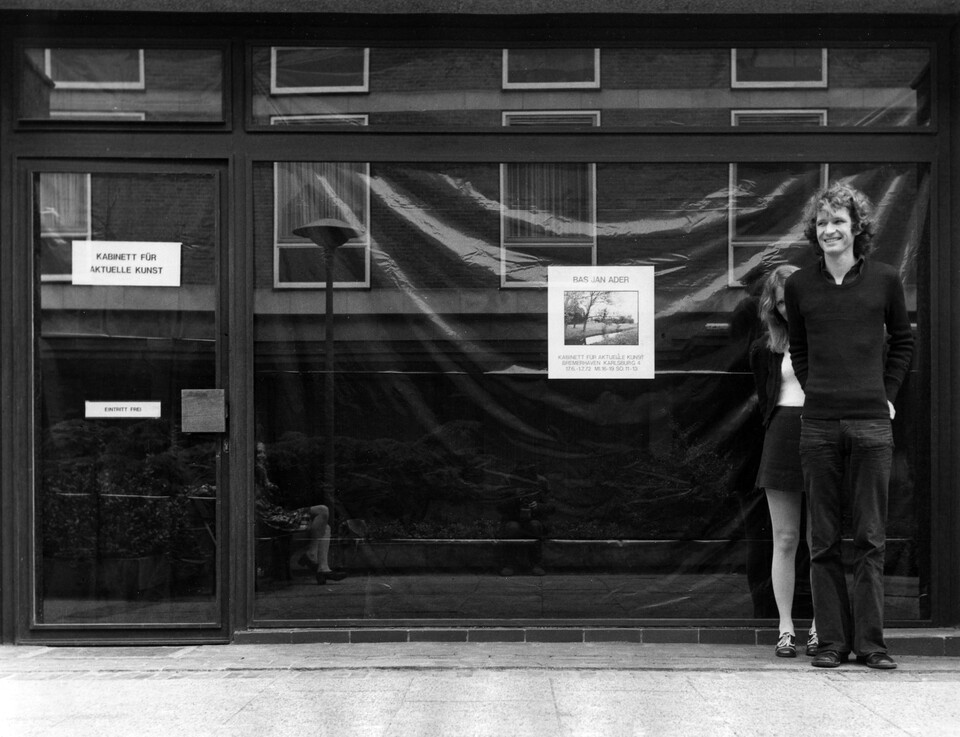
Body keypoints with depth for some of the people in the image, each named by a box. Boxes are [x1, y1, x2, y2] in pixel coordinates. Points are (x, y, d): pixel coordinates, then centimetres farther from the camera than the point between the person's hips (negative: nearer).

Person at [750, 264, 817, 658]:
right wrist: (779, 432, 8)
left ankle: (818, 628, 11)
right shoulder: (765, 348, 8)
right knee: (785, 540, 2)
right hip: (782, 439, 1)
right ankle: (786, 629, 7)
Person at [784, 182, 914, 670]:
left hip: (871, 422, -1)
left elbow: (903, 342, 16)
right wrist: (815, 391, 9)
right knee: (824, 540, 4)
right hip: (819, 423, 1)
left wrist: (887, 393, 9)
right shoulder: (799, 286, 6)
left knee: (870, 538, 1)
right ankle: (832, 641, 10)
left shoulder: (884, 280, 3)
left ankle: (869, 642, 8)